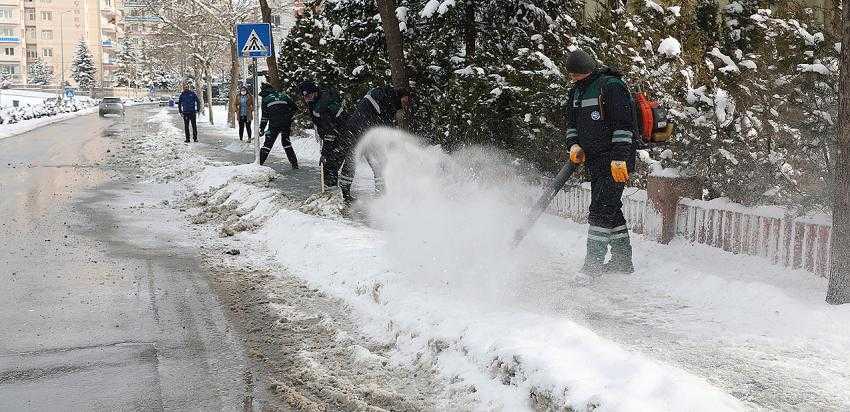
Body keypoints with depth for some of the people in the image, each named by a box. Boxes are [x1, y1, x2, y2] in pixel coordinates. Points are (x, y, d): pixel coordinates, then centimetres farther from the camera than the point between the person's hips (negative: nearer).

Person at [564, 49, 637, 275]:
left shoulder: (612, 86, -13)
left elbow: (623, 125, -18)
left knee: (601, 210, -13)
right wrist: (574, 145, 2)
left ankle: (593, 265, -11)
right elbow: (572, 123, 21)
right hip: (595, 161, 9)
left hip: (616, 162, -9)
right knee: (610, 210, 14)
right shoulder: (576, 92, 13)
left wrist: (619, 158, -23)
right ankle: (623, 261, 24)